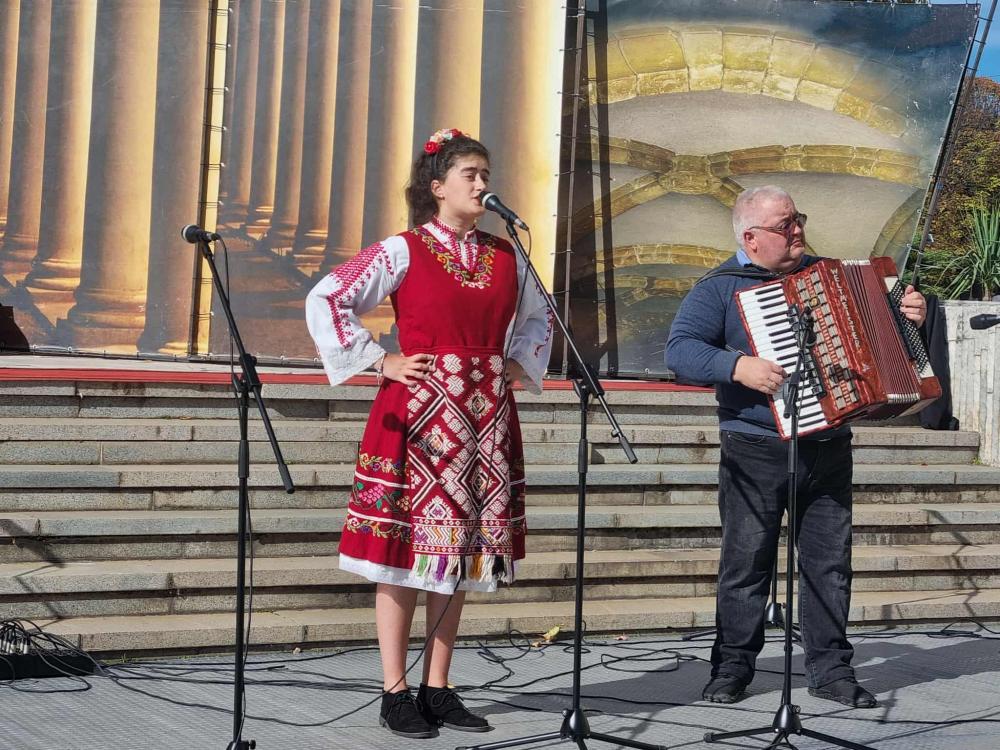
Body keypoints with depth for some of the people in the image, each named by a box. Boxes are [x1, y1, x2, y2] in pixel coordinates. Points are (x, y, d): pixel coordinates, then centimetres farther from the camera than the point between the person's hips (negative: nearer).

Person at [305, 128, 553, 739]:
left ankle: (438, 689, 17)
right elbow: (325, 301, -9)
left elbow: (539, 315, 27)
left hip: (487, 416, 5)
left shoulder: (505, 256, 11)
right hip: (417, 411, -5)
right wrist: (378, 361, -10)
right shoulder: (404, 251, -4)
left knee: (462, 551, 8)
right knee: (406, 548, -2)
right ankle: (396, 693, 5)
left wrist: (519, 364, 11)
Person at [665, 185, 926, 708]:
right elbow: (679, 351, -14)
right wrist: (738, 366, -27)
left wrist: (906, 315, 6)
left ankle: (830, 670, 14)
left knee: (830, 561, 5)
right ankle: (733, 667, 12)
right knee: (746, 561, 0)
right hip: (756, 449, -4)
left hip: (828, 446, 4)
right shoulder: (720, 288, -2)